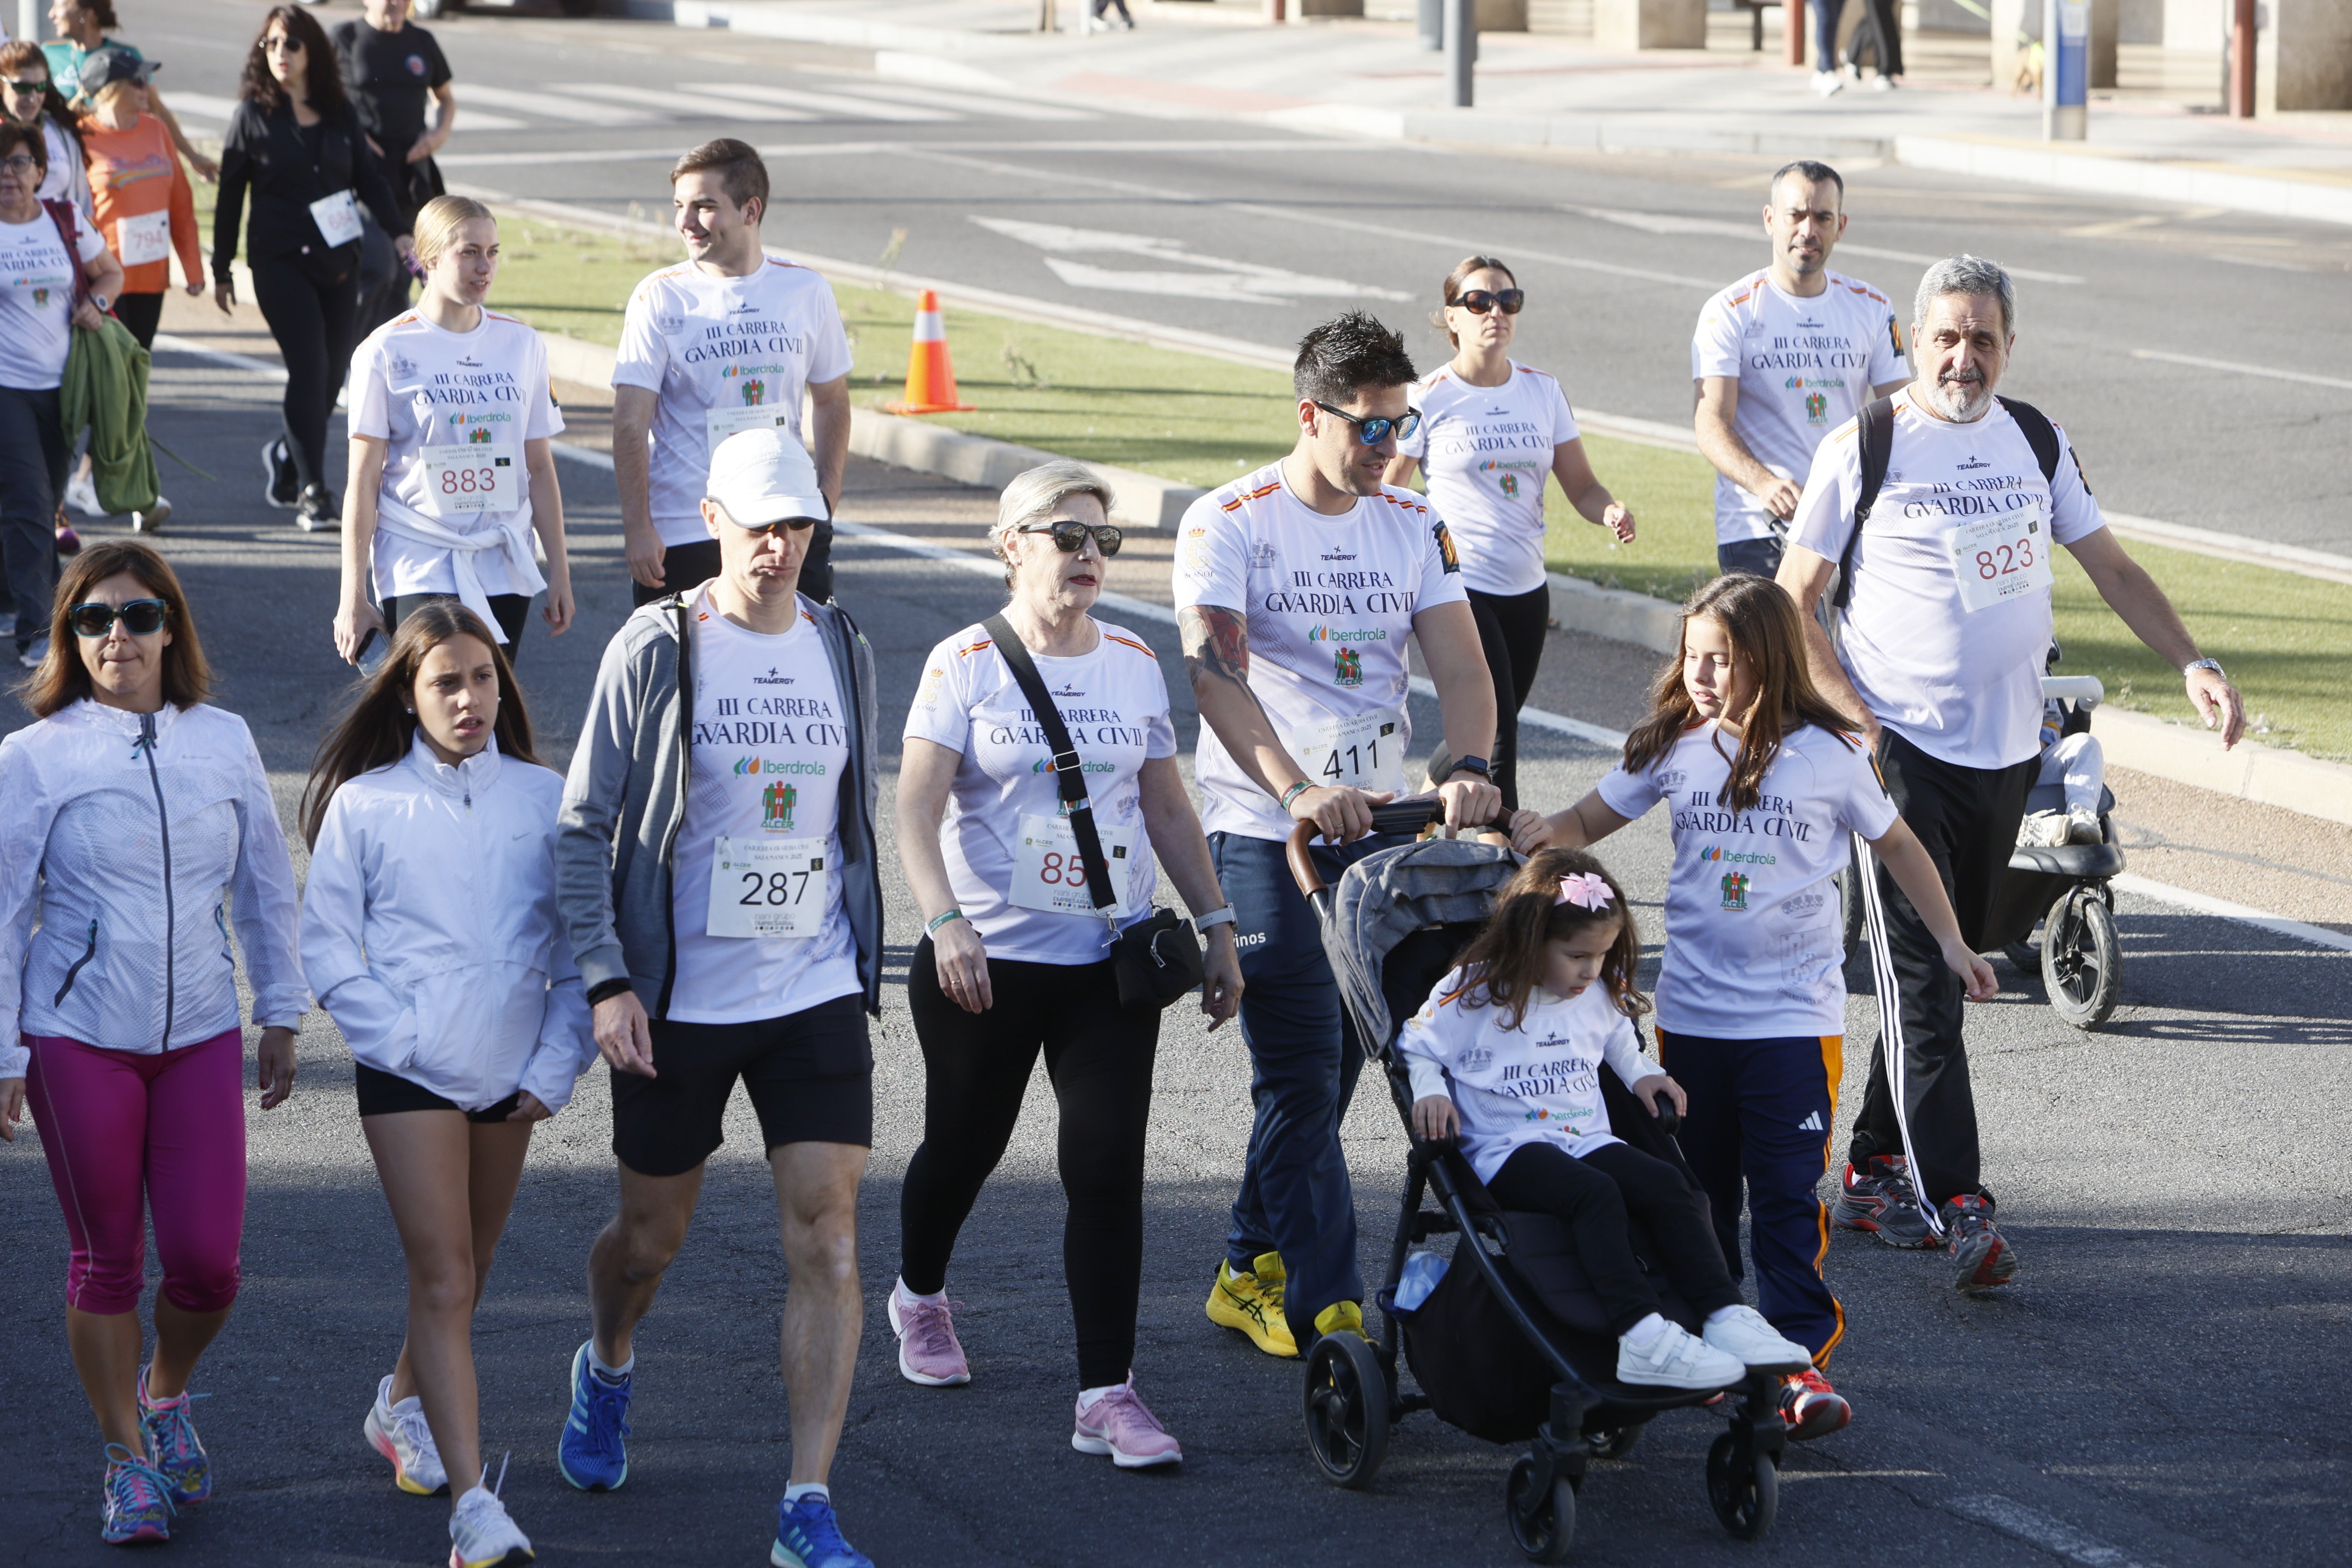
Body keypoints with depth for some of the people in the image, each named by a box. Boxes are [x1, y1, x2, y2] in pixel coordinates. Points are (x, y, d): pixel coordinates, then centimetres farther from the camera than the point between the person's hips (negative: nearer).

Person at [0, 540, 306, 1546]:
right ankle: (129, 1459, 20)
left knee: (206, 1261, -2)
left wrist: (281, 1013, 15)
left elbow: (265, 888, 14)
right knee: (107, 1262, 4)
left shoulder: (223, 743, 4)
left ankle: (166, 1396, 29)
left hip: (201, 1037, 2)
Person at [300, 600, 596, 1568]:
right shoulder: (364, 806, -1)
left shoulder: (545, 800, 4)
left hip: (512, 1075, 3)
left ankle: (403, 1405, 46)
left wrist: (558, 1066, -1)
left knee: (466, 1272, 17)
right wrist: (404, 1039, -11)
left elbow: (580, 947, 7)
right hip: (408, 1075, -3)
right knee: (442, 1277, -11)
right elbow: (326, 948, -1)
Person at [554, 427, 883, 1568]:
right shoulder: (655, 651, -7)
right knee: (652, 1238, 13)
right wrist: (606, 980, -14)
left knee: (829, 1242, -9)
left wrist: (867, 961, 19)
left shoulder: (842, 651, 6)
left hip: (816, 994, 2)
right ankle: (606, 1370, 48)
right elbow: (585, 825, -6)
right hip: (677, 999, -2)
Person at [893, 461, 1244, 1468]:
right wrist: (945, 922, -29)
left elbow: (1167, 808, 14)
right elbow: (917, 808, -15)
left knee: (1108, 1166, -8)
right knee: (965, 1146, 15)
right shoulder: (966, 665, -6)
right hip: (987, 961, -2)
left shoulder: (1135, 665, 7)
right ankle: (919, 1295, 46)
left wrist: (1216, 926, 10)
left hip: (1110, 965, 2)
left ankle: (1106, 1398, -8)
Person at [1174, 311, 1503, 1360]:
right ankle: (1324, 1307, -9)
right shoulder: (1228, 525, -9)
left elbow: (1461, 667, -2)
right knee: (1302, 1075, -9)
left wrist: (1468, 768, -24)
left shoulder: (1413, 529, 7)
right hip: (1264, 836, -5)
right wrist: (1297, 790, -36)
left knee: (1333, 1065, 11)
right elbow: (1216, 673, -21)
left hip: (1379, 825, 5)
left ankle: (1252, 1275, 25)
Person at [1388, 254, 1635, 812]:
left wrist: (1610, 511, -14)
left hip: (1527, 588, 5)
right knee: (1496, 740, -13)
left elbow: (1581, 485, 8)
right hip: (1460, 586, -5)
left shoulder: (1542, 391, 8)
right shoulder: (1430, 398, -5)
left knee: (1496, 732, 13)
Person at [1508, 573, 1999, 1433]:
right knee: (1699, 1190, 11)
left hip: (1796, 1014, -3)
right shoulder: (1672, 747, 1)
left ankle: (1801, 1356, -5)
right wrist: (1547, 832, -14)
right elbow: (1591, 820, 9)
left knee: (1788, 1194, -7)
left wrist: (1951, 943, 10)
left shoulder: (1829, 754, -4)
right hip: (1692, 1009, 3)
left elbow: (1898, 846, 9)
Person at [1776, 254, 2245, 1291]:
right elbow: (1792, 602, -4)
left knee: (1947, 964, 12)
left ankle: (1873, 1173, 24)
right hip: (1904, 748, -6)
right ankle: (1958, 1206, -15)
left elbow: (2109, 565, 14)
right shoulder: (1864, 449, -7)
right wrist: (1855, 720, -15)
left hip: (2008, 749, 6)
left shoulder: (2034, 441, 8)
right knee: (1926, 983, -11)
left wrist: (2190, 663, 0)